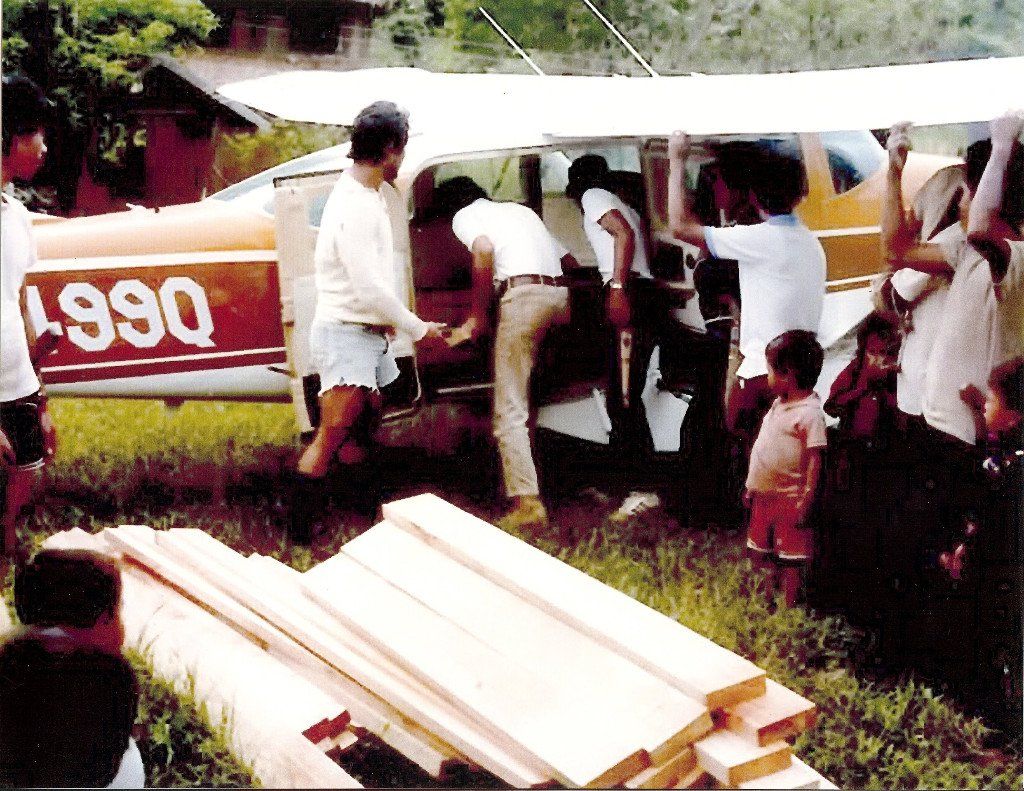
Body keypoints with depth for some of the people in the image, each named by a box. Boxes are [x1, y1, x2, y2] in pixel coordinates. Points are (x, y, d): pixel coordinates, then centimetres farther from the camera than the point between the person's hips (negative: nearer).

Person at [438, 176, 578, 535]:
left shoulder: (464, 216, 12)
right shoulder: (521, 210, 32)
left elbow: (484, 249, -12)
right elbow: (570, 261, 28)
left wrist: (477, 316, -6)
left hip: (523, 295, -7)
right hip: (560, 295, 7)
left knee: (510, 412, -5)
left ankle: (528, 505, -15)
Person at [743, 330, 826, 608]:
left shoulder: (810, 413, -20)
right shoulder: (779, 404, 8)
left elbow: (814, 461, -20)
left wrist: (805, 502, -21)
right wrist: (752, 486, 17)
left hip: (788, 499, -9)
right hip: (765, 494, 9)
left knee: (789, 559, 3)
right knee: (763, 553, 19)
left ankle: (788, 605, 12)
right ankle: (768, 597, 33)